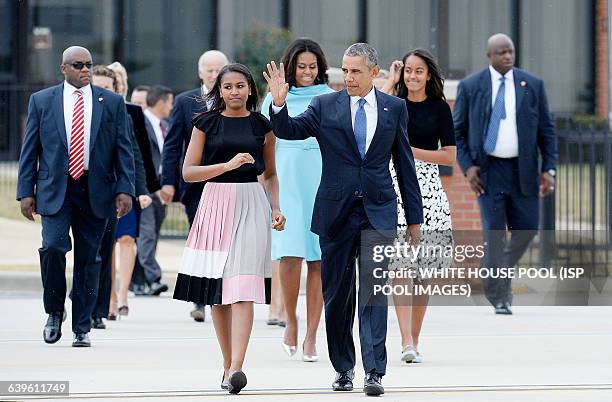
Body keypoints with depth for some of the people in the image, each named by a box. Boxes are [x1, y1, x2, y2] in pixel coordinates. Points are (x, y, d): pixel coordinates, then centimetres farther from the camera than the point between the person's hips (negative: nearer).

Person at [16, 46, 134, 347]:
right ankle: (54, 312, 5)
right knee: (53, 247, -17)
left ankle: (82, 328, 12)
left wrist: (125, 190, -3)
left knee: (88, 258, 3)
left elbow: (123, 150, 6)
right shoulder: (41, 101, 6)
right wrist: (26, 191, 0)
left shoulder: (111, 102, 7)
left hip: (96, 192, 1)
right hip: (55, 190, -1)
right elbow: (29, 150, 7)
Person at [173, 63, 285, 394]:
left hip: (250, 205, -1)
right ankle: (227, 364, 16)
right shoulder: (206, 123, 5)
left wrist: (276, 209, 4)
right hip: (215, 203, 1)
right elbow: (188, 172, -1)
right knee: (217, 292, 5)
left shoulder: (262, 125, 8)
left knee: (242, 289, -14)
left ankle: (236, 367, -24)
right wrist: (229, 164, -12)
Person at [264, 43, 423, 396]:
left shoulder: (394, 108, 6)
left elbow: (405, 164, 9)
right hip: (336, 210, 1)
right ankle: (343, 368, 20)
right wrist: (279, 104, -28)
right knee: (337, 293, 7)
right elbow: (289, 130, -7)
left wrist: (414, 217, 9)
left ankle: (374, 371, -13)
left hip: (378, 211, -1)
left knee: (374, 290, -10)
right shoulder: (325, 106, 3)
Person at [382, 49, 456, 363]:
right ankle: (406, 341, -20)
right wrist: (391, 81, -6)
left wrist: (410, 150, -7)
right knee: (400, 264, -13)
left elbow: (449, 156, 3)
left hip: (428, 187, 1)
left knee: (422, 267, 4)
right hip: (395, 184, -1)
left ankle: (414, 341, 13)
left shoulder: (439, 108, 6)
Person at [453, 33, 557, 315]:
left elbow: (546, 130, 6)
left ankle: (503, 269, 33)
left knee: (526, 230, 4)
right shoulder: (470, 86, 0)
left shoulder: (532, 85, 3)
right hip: (489, 170, -2)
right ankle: (498, 298, 2)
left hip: (523, 170, 2)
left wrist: (548, 169, -2)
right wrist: (467, 167, -7)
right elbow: (457, 131, 5)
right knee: (494, 233, -6)